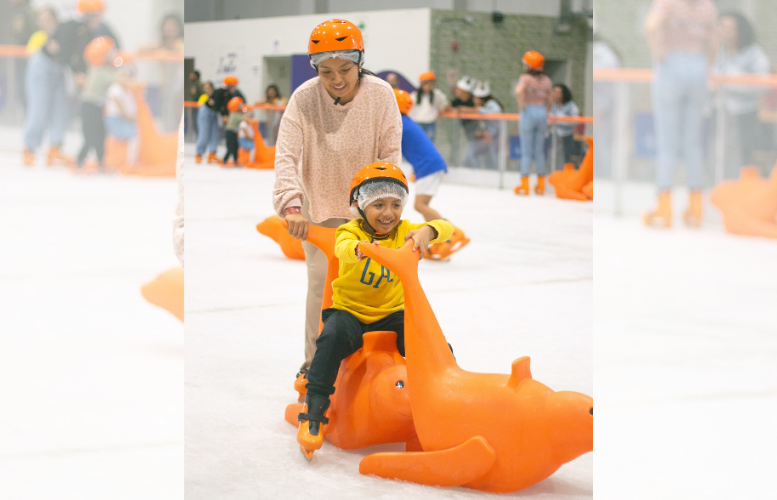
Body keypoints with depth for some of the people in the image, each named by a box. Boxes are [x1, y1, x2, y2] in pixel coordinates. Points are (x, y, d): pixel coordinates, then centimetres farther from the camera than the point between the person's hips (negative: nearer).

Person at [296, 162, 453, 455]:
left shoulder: (404, 231, 2)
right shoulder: (351, 231, -7)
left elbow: (447, 229, -11)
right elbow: (342, 248, -33)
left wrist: (428, 232, -35)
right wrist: (359, 249, -58)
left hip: (392, 314, 3)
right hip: (350, 311, -3)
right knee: (334, 336, -34)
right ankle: (314, 409, -23)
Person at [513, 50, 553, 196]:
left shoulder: (526, 78, -10)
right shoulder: (546, 80, 7)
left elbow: (518, 91, -29)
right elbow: (550, 99, 10)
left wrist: (521, 106, -15)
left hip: (528, 113, -5)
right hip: (542, 113, 5)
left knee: (526, 151, -2)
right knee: (539, 151, 11)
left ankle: (524, 186, -5)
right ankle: (541, 185, 13)